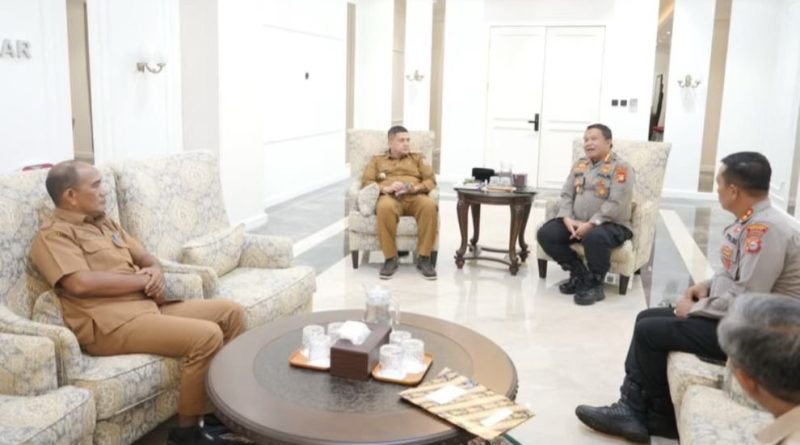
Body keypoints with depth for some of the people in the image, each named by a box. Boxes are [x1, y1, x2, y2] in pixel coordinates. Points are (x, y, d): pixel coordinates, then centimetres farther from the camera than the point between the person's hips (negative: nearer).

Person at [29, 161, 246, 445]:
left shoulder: (106, 224, 22)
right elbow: (82, 283, -21)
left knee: (231, 312, 3)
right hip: (112, 323, -9)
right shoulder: (53, 235, -5)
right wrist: (143, 280, -12)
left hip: (148, 306, 9)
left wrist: (157, 273, -3)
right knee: (207, 335, -25)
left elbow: (147, 259, 23)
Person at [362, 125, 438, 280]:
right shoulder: (377, 160, 23)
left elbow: (431, 181, 13)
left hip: (414, 197, 1)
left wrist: (414, 188, -9)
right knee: (385, 207, -40)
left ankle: (424, 258, -27)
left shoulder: (418, 158, 26)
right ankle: (390, 259, -29)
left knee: (430, 205, -35)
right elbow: (366, 182, 9)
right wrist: (386, 188, -11)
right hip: (390, 197, -1)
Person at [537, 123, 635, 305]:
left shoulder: (621, 168, -8)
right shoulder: (579, 165, 13)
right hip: (576, 223, 7)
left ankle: (595, 284, -14)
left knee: (594, 237, -40)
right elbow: (566, 195, 8)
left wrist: (590, 224, -24)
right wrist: (567, 219, -11)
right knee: (545, 233, -14)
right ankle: (579, 273, 1)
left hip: (611, 225, -7)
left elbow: (616, 205, -18)